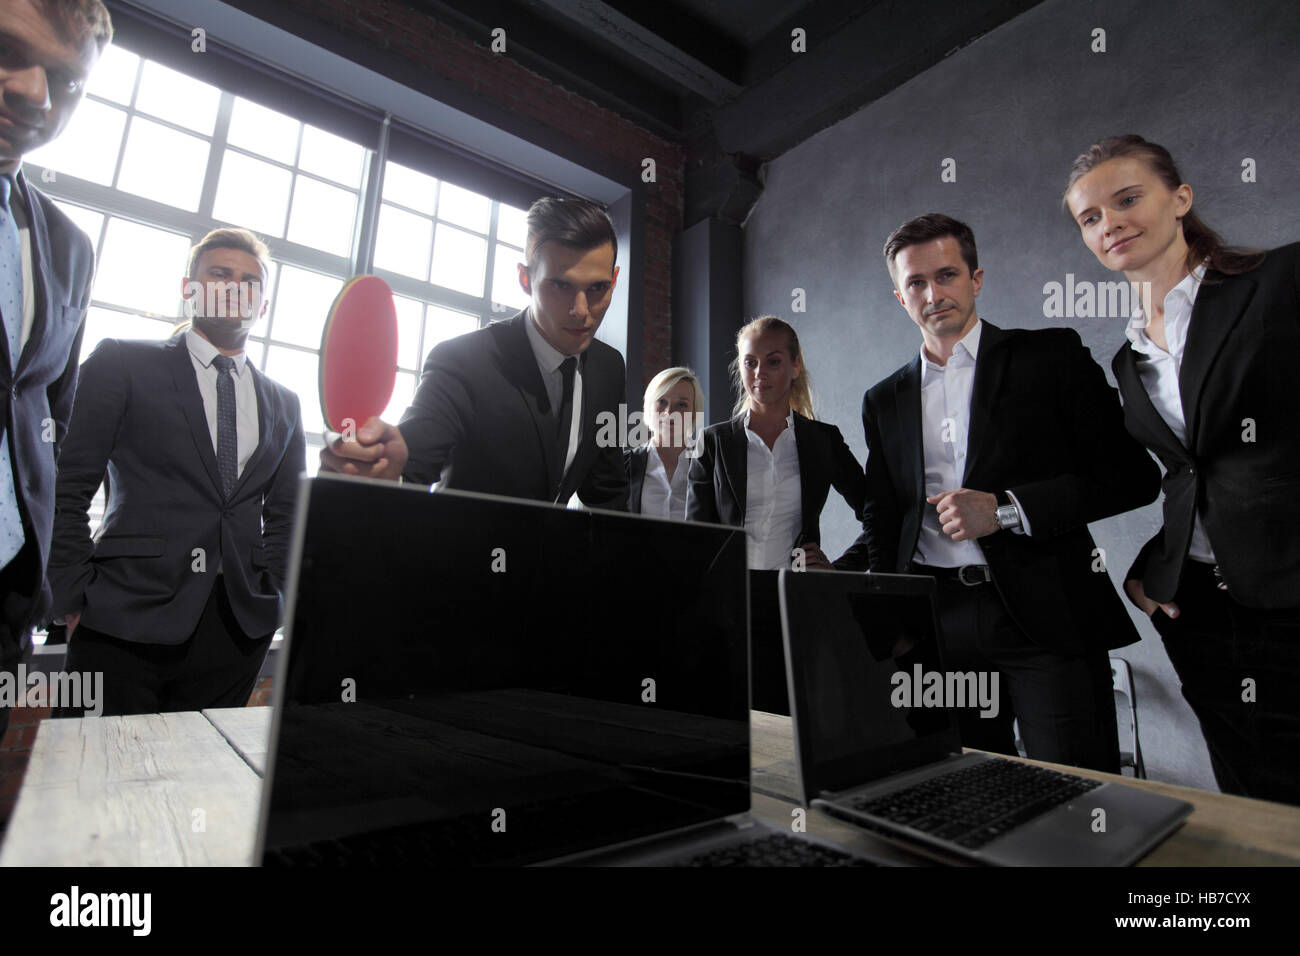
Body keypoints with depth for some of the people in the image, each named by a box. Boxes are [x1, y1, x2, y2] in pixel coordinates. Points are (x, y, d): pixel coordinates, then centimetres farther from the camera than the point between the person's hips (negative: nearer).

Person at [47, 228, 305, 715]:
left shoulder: (283, 403, 15)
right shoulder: (121, 362, 5)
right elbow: (68, 489, 0)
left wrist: (271, 594, 6)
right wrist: (75, 597, -6)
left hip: (238, 625, 3)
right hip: (126, 618, -3)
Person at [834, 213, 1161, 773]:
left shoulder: (1052, 356, 4)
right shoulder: (884, 401, 12)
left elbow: (1133, 476, -1)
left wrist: (1006, 510, -12)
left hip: (1045, 615, -2)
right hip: (936, 619, 3)